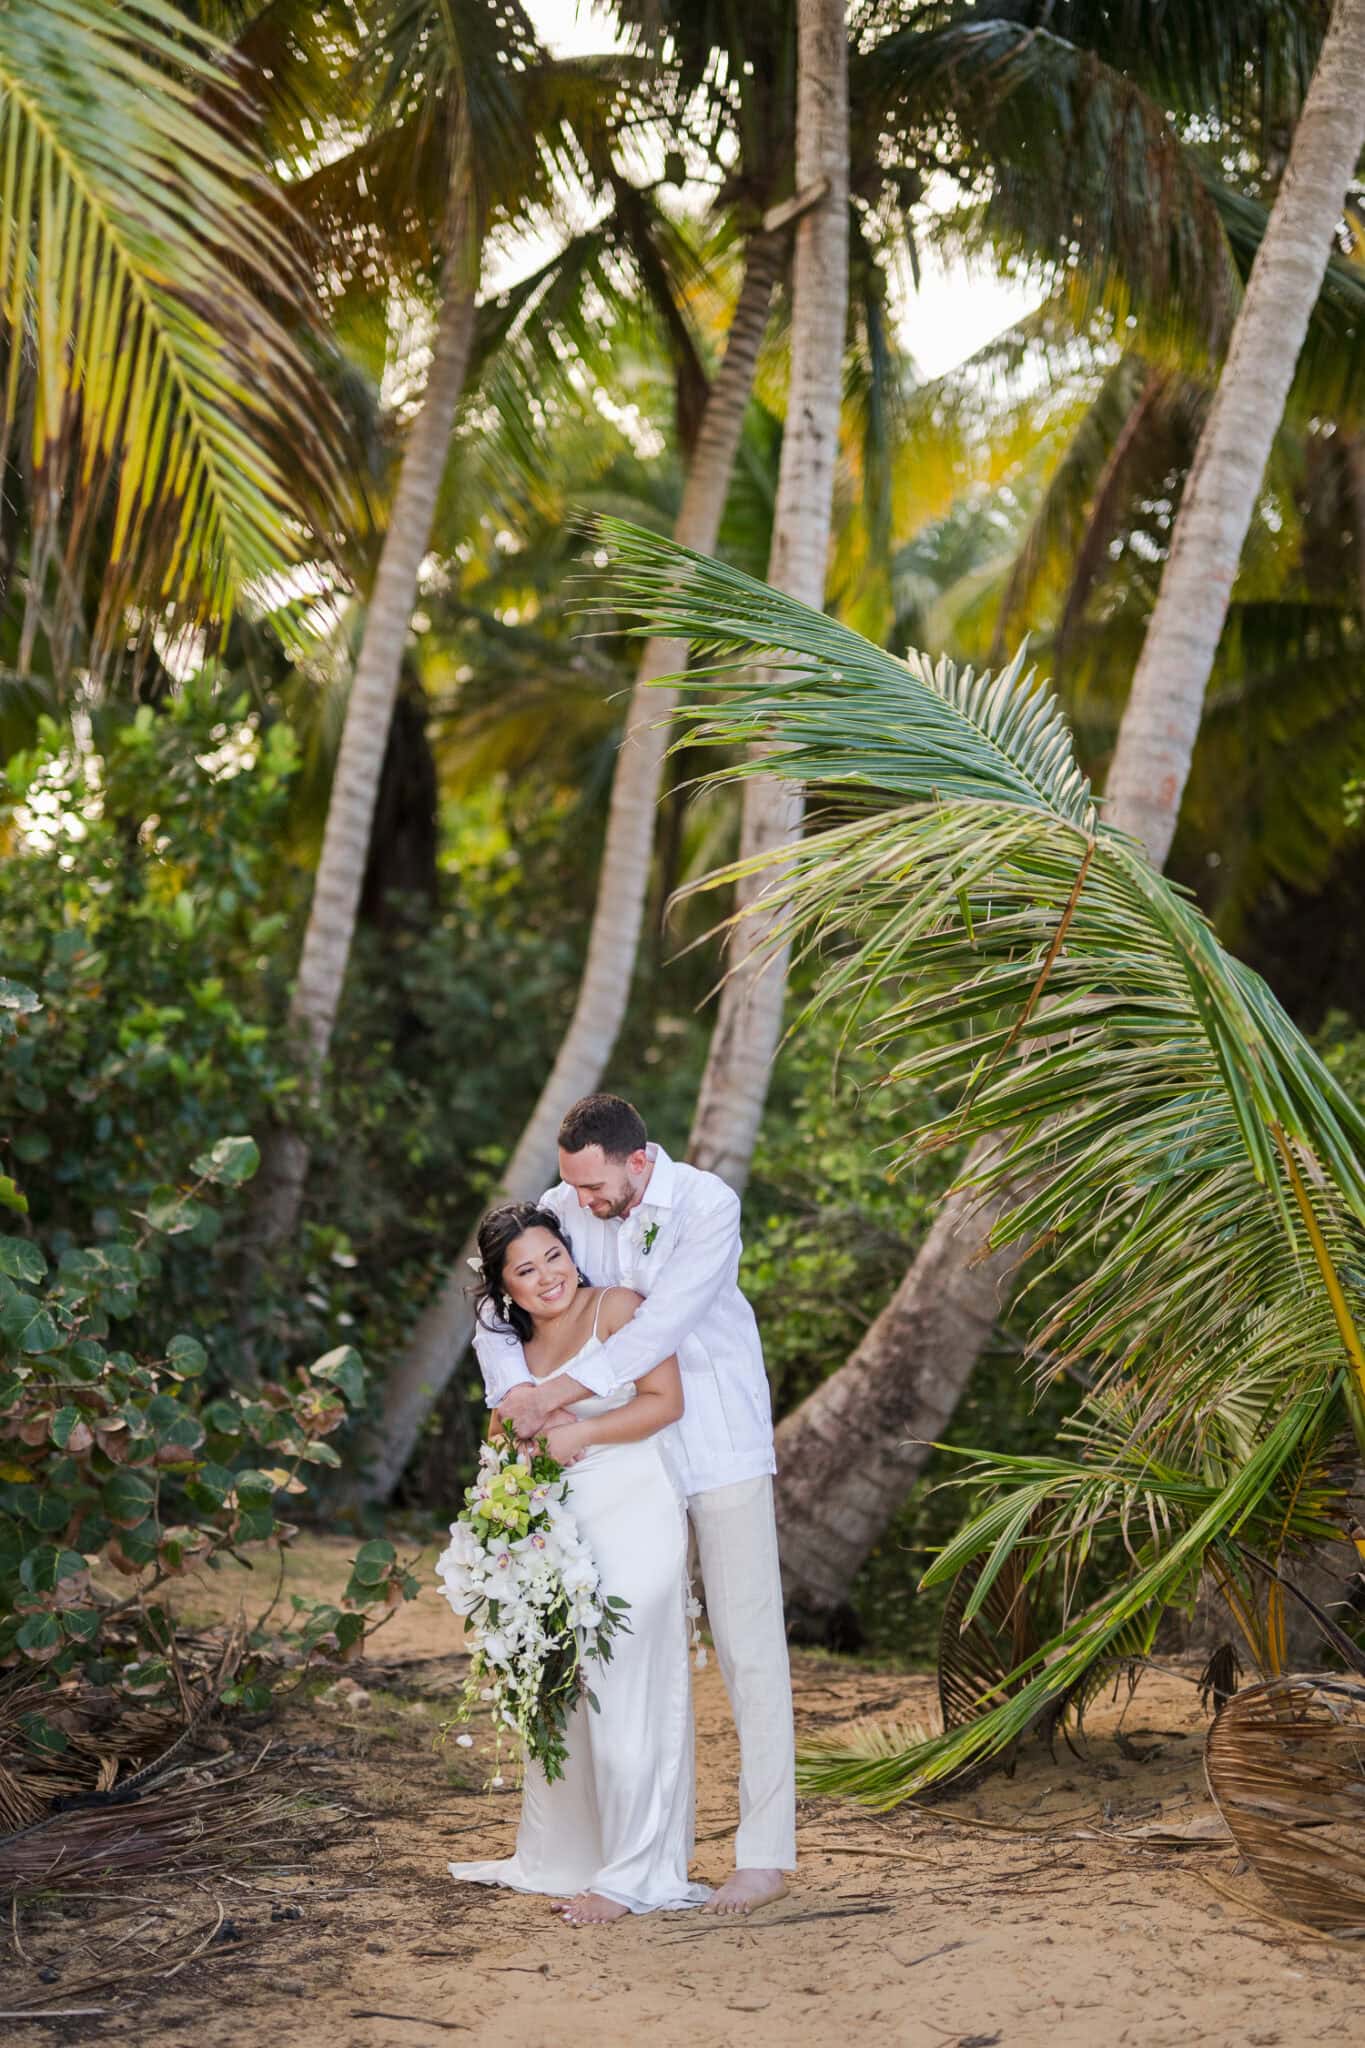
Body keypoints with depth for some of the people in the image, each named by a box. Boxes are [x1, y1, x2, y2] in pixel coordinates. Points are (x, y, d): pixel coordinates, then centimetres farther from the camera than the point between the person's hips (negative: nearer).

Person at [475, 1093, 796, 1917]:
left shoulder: (709, 1207, -19)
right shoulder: (566, 1209, -5)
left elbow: (659, 1328, -28)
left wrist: (557, 1394, -29)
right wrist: (514, 1386, -26)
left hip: (722, 1446, -5)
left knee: (748, 1641, -4)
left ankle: (767, 1851, 0)